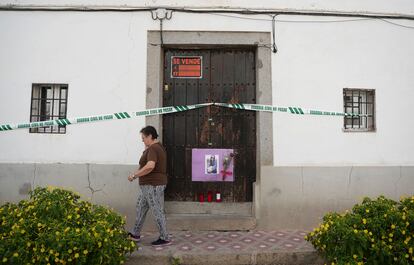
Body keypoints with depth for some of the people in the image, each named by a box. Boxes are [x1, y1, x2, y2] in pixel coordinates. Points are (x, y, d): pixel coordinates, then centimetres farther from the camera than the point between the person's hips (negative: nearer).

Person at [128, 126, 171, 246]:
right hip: (149, 185, 11)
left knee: (157, 212, -1)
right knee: (140, 208, 19)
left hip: (152, 185, -11)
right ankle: (135, 235, 31)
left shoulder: (153, 148, -18)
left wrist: (134, 175, -24)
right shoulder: (158, 147, 14)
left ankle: (164, 238, 10)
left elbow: (150, 166, -33)